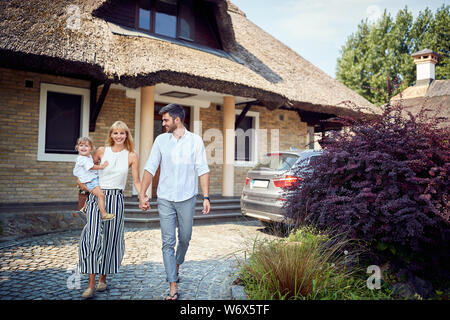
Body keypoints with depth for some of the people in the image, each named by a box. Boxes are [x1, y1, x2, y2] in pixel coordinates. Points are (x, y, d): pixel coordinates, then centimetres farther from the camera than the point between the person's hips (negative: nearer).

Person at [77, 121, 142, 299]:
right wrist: (82, 181, 3)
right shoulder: (102, 151, 5)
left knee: (110, 239, 7)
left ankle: (103, 279, 24)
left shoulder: (131, 156, 3)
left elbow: (136, 181, 3)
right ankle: (91, 284, -4)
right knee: (93, 236, -11)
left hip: (116, 199, 0)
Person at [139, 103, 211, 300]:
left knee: (184, 239, 12)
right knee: (167, 243, -2)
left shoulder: (195, 140, 0)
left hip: (187, 198, 0)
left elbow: (203, 170, -1)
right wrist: (142, 194, 1)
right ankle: (173, 288, 3)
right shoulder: (161, 140, 4)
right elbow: (150, 168, 6)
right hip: (165, 199, 1)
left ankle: (177, 265, 42)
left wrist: (206, 197, -7)